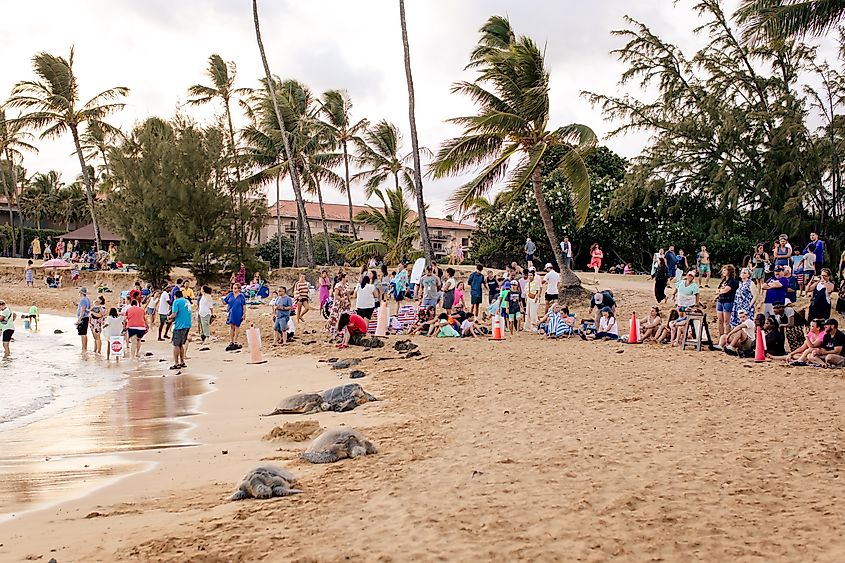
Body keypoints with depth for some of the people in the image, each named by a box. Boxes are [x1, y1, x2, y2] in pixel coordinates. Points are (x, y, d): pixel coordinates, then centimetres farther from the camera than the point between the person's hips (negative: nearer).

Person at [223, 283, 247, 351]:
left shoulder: (241, 296, -2)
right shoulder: (230, 295, 4)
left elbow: (244, 306, 0)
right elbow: (225, 301, 8)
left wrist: (244, 314, -4)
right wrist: (222, 300, -14)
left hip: (238, 314, -2)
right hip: (231, 314, 2)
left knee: (237, 326, 6)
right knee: (231, 326, 3)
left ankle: (235, 341, 14)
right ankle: (231, 341, 7)